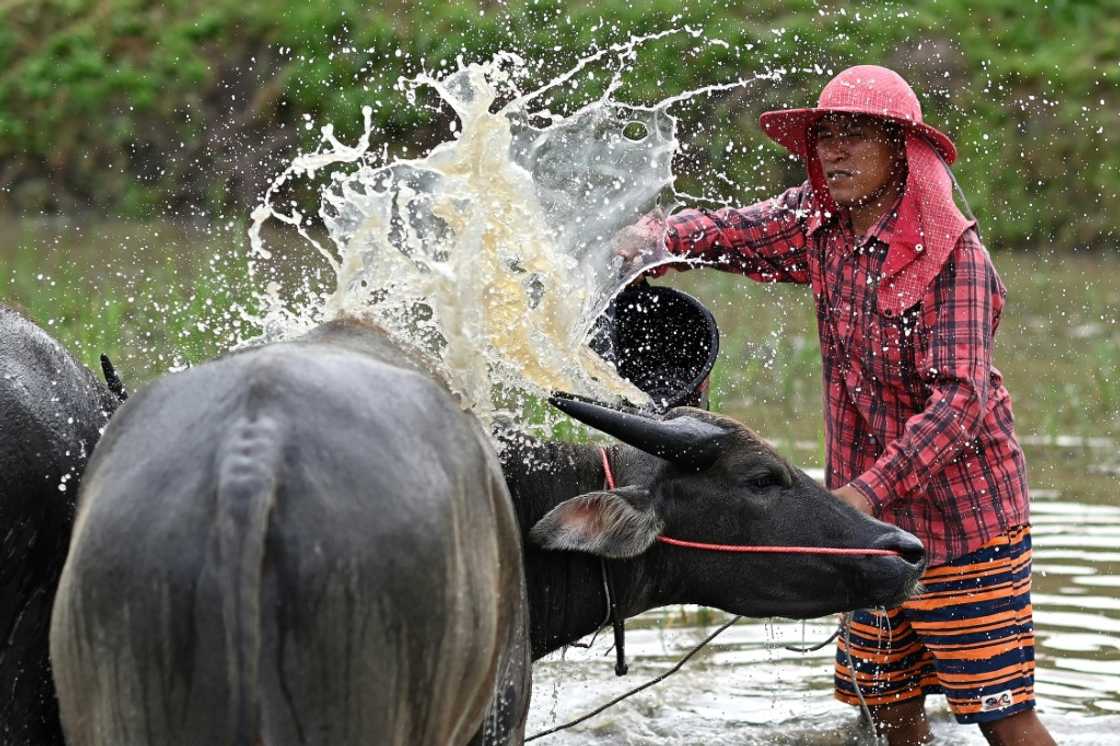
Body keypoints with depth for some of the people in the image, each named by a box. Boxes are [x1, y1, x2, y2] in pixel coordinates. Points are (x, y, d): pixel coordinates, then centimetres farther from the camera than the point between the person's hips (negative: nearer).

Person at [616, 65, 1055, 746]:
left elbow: (958, 402, -26)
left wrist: (870, 489, -37)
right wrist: (661, 236, -18)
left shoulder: (953, 254, -18)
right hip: (878, 524, 7)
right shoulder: (822, 224, 2)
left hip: (965, 524, -7)